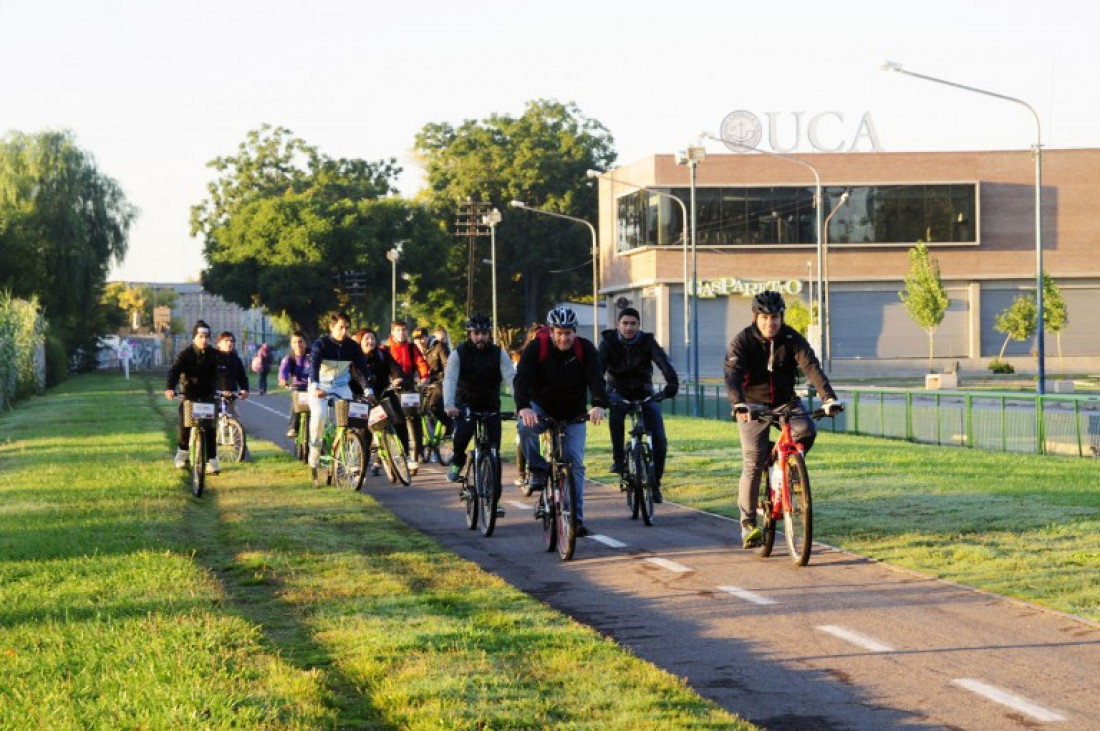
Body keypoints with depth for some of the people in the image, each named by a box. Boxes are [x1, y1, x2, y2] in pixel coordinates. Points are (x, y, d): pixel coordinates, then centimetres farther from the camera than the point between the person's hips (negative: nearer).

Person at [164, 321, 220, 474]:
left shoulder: (214, 355, -3)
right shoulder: (185, 354, -9)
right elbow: (174, 371, -22)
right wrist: (170, 388, -39)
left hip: (208, 395, 1)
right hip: (189, 394, -1)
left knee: (210, 428, -6)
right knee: (184, 424, -10)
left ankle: (212, 460, -2)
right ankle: (182, 451, 17)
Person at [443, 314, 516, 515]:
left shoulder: (499, 353, -8)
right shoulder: (459, 354, -11)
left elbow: (511, 377, -21)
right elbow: (449, 379, -24)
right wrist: (449, 405, -42)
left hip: (491, 406, 2)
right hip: (466, 404, -2)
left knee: (493, 452, -4)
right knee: (462, 433, -31)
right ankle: (458, 462, 0)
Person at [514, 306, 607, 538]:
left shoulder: (585, 349, -12)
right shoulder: (536, 348, -16)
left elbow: (596, 377, -24)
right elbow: (522, 378, -27)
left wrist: (598, 405, -45)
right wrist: (523, 407, -46)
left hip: (574, 415, 1)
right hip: (541, 408, -1)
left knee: (575, 463, -8)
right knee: (526, 427, -34)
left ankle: (576, 518, -5)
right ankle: (538, 471, -14)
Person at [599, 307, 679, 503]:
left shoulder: (647, 341, -11)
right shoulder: (609, 341, -11)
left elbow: (662, 361, -27)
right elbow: (599, 365, -26)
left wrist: (672, 383, -47)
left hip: (644, 393, 1)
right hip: (618, 391, -1)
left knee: (659, 440, -11)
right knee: (616, 408, -37)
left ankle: (655, 484, 6)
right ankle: (618, 460, -26)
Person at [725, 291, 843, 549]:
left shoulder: (791, 339, -10)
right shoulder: (742, 341, -15)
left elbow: (811, 367, -22)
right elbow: (732, 374, -28)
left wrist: (829, 398, -37)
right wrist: (738, 404, -47)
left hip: (786, 400, 2)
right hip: (753, 405, -2)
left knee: (806, 431, -27)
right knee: (753, 463, -11)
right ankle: (748, 522, -1)